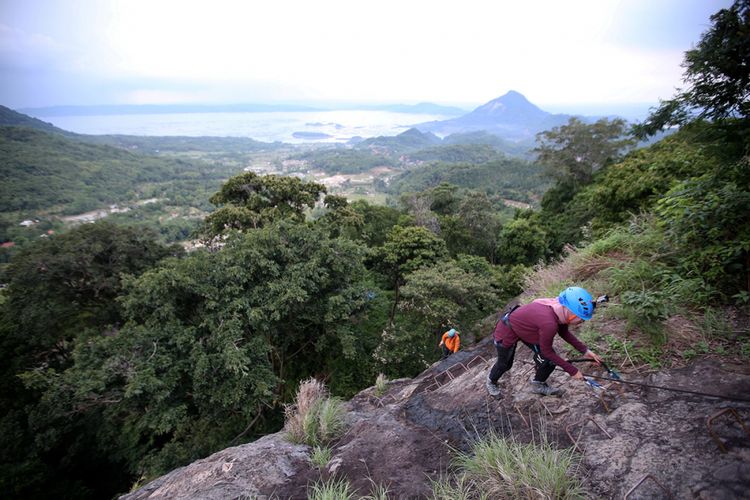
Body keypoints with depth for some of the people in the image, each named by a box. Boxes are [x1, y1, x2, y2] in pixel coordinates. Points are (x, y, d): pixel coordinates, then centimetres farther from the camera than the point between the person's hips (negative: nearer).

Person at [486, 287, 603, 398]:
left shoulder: (561, 309, -18)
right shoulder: (549, 323, -41)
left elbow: (564, 332, 4)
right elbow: (547, 351, -23)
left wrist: (585, 350, -2)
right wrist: (572, 370, -14)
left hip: (523, 327, 7)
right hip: (507, 331, -7)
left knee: (549, 359, 2)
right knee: (505, 364, 15)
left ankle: (538, 385, 28)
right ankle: (491, 382, 46)